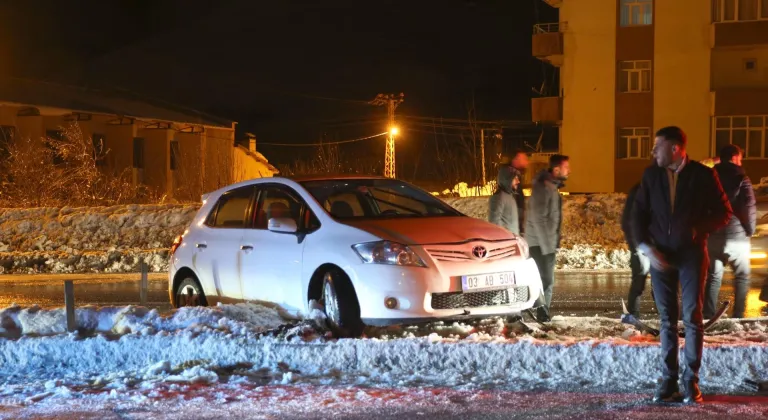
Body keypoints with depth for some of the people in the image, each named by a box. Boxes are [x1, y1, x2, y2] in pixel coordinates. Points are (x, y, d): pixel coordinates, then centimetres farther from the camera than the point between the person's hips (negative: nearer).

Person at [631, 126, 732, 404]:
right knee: (667, 319, 4)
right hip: (660, 254, 3)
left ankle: (691, 380, 5)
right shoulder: (651, 175, 4)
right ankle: (669, 380, 7)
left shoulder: (703, 175, -5)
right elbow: (638, 213, 7)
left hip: (692, 254, -2)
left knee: (692, 317, -3)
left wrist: (698, 229, -14)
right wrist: (645, 246, -7)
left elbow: (724, 212, 1)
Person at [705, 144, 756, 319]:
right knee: (742, 276, 10)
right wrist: (750, 230, -1)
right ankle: (738, 315, 3)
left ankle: (708, 315, 2)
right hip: (736, 235, -4)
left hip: (712, 235, 4)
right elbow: (749, 206, -12)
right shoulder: (740, 177, -4)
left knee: (713, 276, 9)